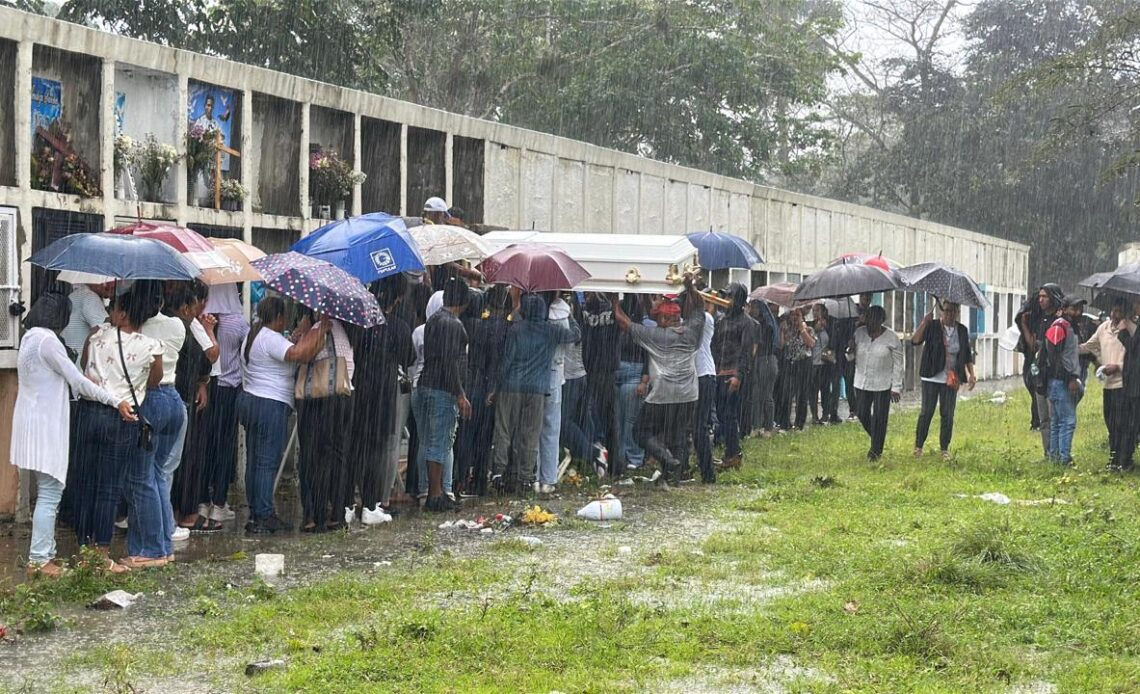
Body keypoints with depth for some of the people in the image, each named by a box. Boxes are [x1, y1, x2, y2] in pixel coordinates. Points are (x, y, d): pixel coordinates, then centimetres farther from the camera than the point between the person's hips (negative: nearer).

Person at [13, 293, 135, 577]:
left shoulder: (30, 338, 13)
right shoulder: (47, 341, -17)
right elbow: (77, 382, -17)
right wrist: (117, 401, -15)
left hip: (34, 423, 10)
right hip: (45, 425, -10)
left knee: (48, 493, 15)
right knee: (50, 493, -5)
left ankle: (43, 554, 18)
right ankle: (39, 559, -2)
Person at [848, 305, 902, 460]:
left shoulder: (891, 338, -11)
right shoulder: (859, 333, 0)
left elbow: (898, 364, -7)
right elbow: (852, 356, 11)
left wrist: (896, 388, -10)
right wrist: (851, 350, -14)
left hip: (882, 384, -4)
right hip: (862, 382, 4)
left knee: (879, 418, -1)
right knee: (862, 414, 8)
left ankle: (876, 451, 11)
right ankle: (876, 439, 34)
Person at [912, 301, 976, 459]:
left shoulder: (962, 331, 7)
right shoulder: (932, 326, -4)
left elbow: (967, 355, 14)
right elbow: (915, 341, -17)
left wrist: (971, 375, 4)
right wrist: (924, 323, -28)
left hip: (951, 380, 3)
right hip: (931, 377, -3)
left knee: (947, 414, 4)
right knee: (927, 412, 0)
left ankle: (945, 449, 12)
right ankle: (918, 446, 10)